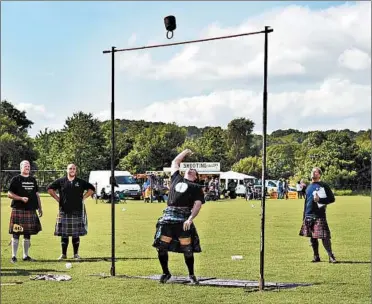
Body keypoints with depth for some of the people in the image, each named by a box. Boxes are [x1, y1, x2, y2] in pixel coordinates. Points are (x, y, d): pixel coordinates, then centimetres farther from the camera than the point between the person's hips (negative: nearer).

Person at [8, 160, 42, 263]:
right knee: (16, 234, -4)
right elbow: (9, 194, -4)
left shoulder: (33, 180, 16)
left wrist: (40, 208, 14)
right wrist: (21, 198, -16)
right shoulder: (16, 179, 0)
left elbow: (37, 194, 19)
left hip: (31, 210, 5)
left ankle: (26, 255, 17)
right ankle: (14, 256, 1)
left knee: (28, 234, 9)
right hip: (18, 210, -5)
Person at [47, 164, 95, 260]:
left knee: (76, 235, 3)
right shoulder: (61, 181, 4)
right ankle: (63, 254, 11)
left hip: (77, 212, 0)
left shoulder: (80, 182, 6)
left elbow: (91, 189, 15)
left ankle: (76, 254, 12)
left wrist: (83, 197, 6)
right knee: (64, 235, 2)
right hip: (64, 212, 0)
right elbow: (50, 188, 11)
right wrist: (57, 198, 4)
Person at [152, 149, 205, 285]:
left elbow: (197, 205, 1)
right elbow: (175, 162, 38)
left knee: (187, 249, -3)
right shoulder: (177, 178, 23)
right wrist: (185, 152, 41)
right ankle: (166, 273, 19)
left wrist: (190, 219, -13)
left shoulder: (197, 187, 13)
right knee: (161, 247, 1)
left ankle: (191, 275, 16)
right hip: (168, 217, 3)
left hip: (184, 220, -3)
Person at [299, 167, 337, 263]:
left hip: (319, 216, -6)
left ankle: (331, 256, -4)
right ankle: (316, 256, 17)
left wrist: (319, 200, -15)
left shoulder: (323, 186, 0)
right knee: (312, 237, 8)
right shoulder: (309, 187, 17)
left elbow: (332, 199, -4)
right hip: (309, 216, 6)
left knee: (324, 237, -11)